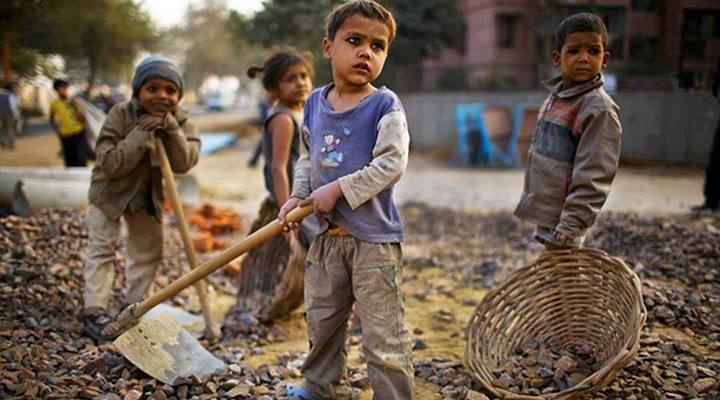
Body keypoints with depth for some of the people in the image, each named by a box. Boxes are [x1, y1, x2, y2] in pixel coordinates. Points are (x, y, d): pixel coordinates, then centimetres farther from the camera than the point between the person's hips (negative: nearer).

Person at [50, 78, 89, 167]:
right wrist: (57, 130, 7)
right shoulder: (54, 104, 3)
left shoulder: (74, 102, 0)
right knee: (70, 164, 7)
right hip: (65, 137, 2)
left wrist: (78, 108, -16)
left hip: (79, 134, -2)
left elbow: (83, 119, -3)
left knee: (81, 162, -9)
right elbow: (52, 119, 20)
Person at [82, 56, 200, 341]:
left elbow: (184, 163, -24)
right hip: (109, 191, -4)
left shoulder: (179, 120, -13)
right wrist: (141, 135, -36)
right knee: (101, 249, -7)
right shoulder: (120, 115, -23)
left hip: (148, 194, 5)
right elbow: (109, 164, -30)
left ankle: (134, 307, 26)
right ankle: (94, 312, -1)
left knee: (149, 251, 11)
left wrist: (171, 128, -35)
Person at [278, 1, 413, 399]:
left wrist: (338, 189, -21)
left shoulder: (385, 105, -12)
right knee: (321, 321, 22)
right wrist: (297, 197, 2)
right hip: (327, 235, 6)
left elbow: (391, 164, -20)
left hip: (374, 238, -6)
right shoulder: (314, 102, 6)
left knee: (382, 333, 0)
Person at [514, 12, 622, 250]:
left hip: (561, 221, -8)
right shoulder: (556, 96, 9)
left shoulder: (599, 109, -17)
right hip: (545, 213, 8)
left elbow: (592, 180, -20)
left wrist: (566, 231, -23)